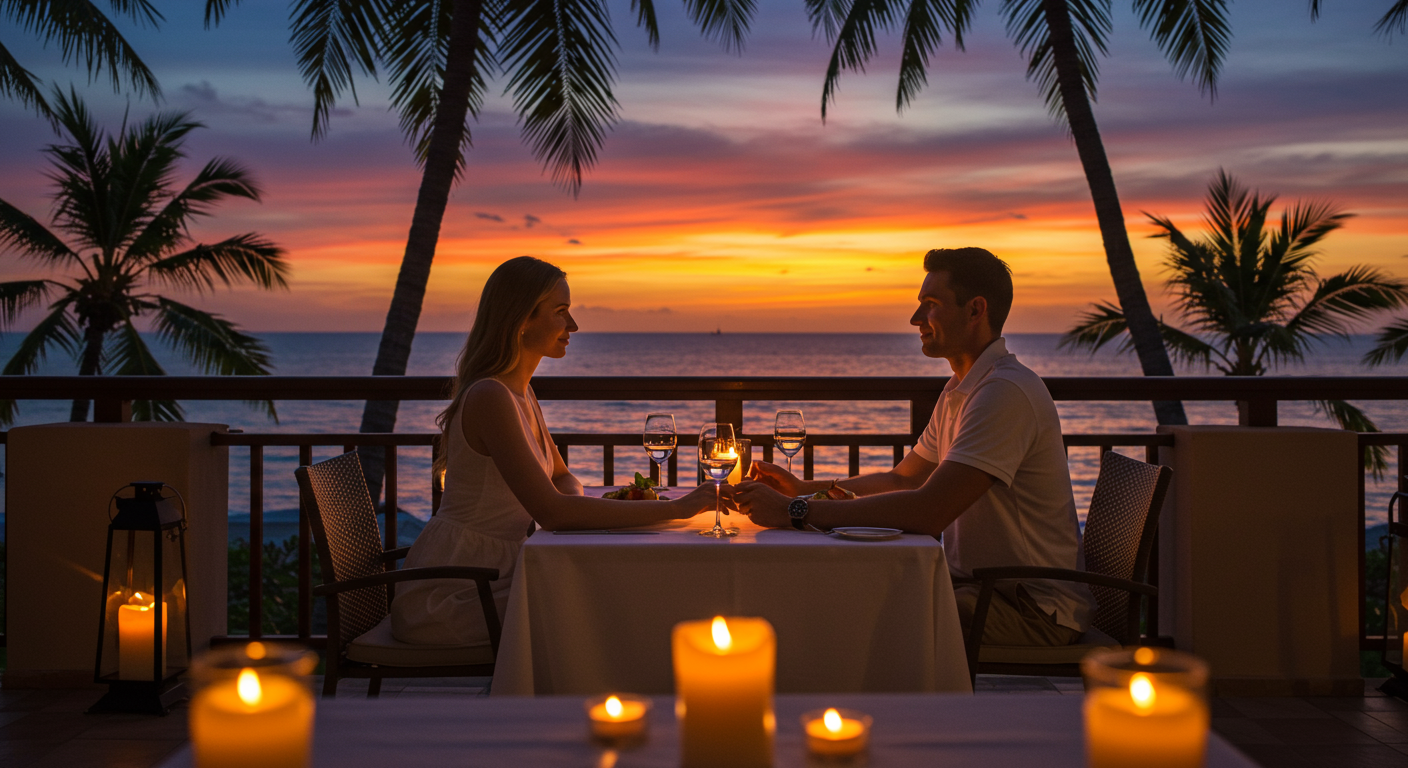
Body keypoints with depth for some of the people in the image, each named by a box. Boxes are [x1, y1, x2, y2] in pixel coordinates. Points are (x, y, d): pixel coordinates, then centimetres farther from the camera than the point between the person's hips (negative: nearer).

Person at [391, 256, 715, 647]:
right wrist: (675, 508, -26)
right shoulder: (490, 397, -21)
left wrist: (591, 508, -6)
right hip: (446, 596, -9)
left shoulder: (520, 392, 11)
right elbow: (551, 511, -28)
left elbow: (562, 479, 20)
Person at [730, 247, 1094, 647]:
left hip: (1036, 609, -9)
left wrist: (796, 512, -29)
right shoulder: (961, 390, 14)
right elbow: (901, 479, 22)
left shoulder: (1006, 392, -21)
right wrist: (804, 489, 7)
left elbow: (929, 512, -30)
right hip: (983, 587, 9)